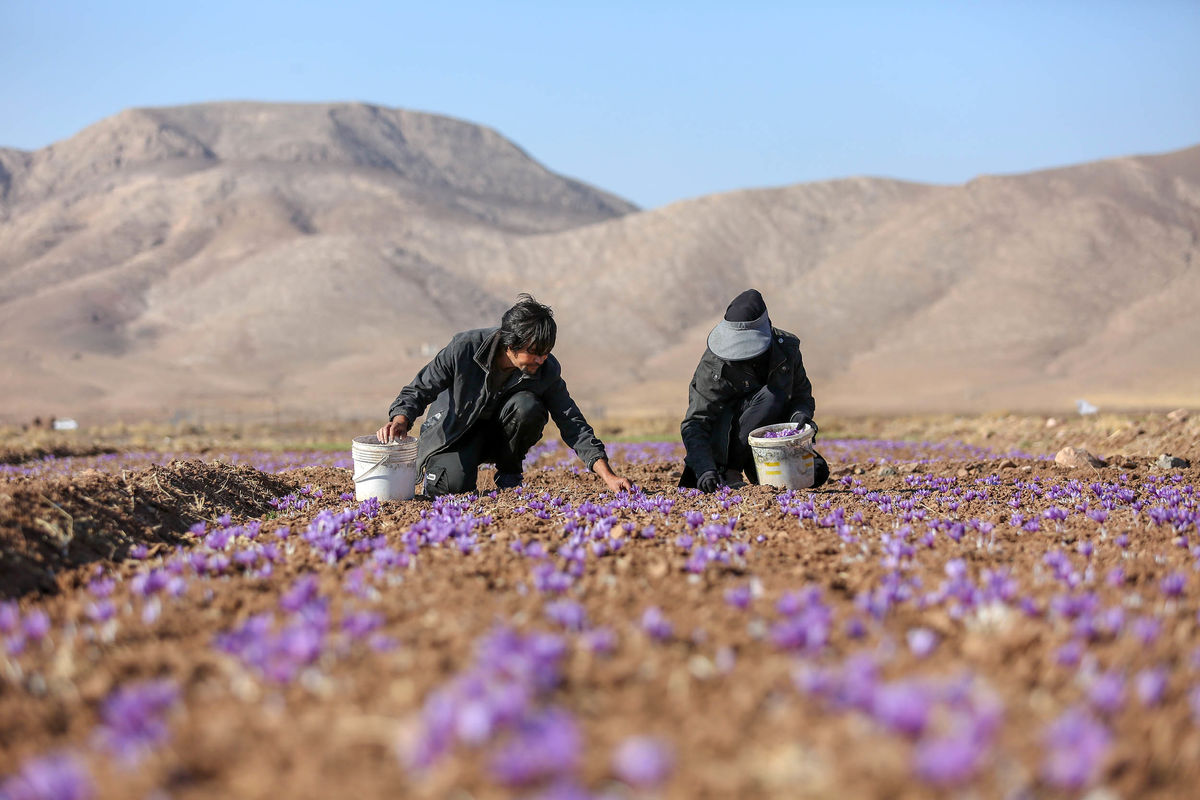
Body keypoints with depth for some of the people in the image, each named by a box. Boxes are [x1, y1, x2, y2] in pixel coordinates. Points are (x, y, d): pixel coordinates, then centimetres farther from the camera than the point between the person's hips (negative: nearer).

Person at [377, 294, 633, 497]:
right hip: (456, 430, -2)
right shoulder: (465, 348, -27)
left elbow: (572, 423, -15)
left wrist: (607, 475, -25)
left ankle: (509, 473, -5)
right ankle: (433, 465, 7)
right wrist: (401, 420, -37)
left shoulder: (547, 370, -20)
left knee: (527, 406, -31)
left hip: (500, 433, 3)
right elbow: (420, 389, -16)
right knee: (453, 485, -31)